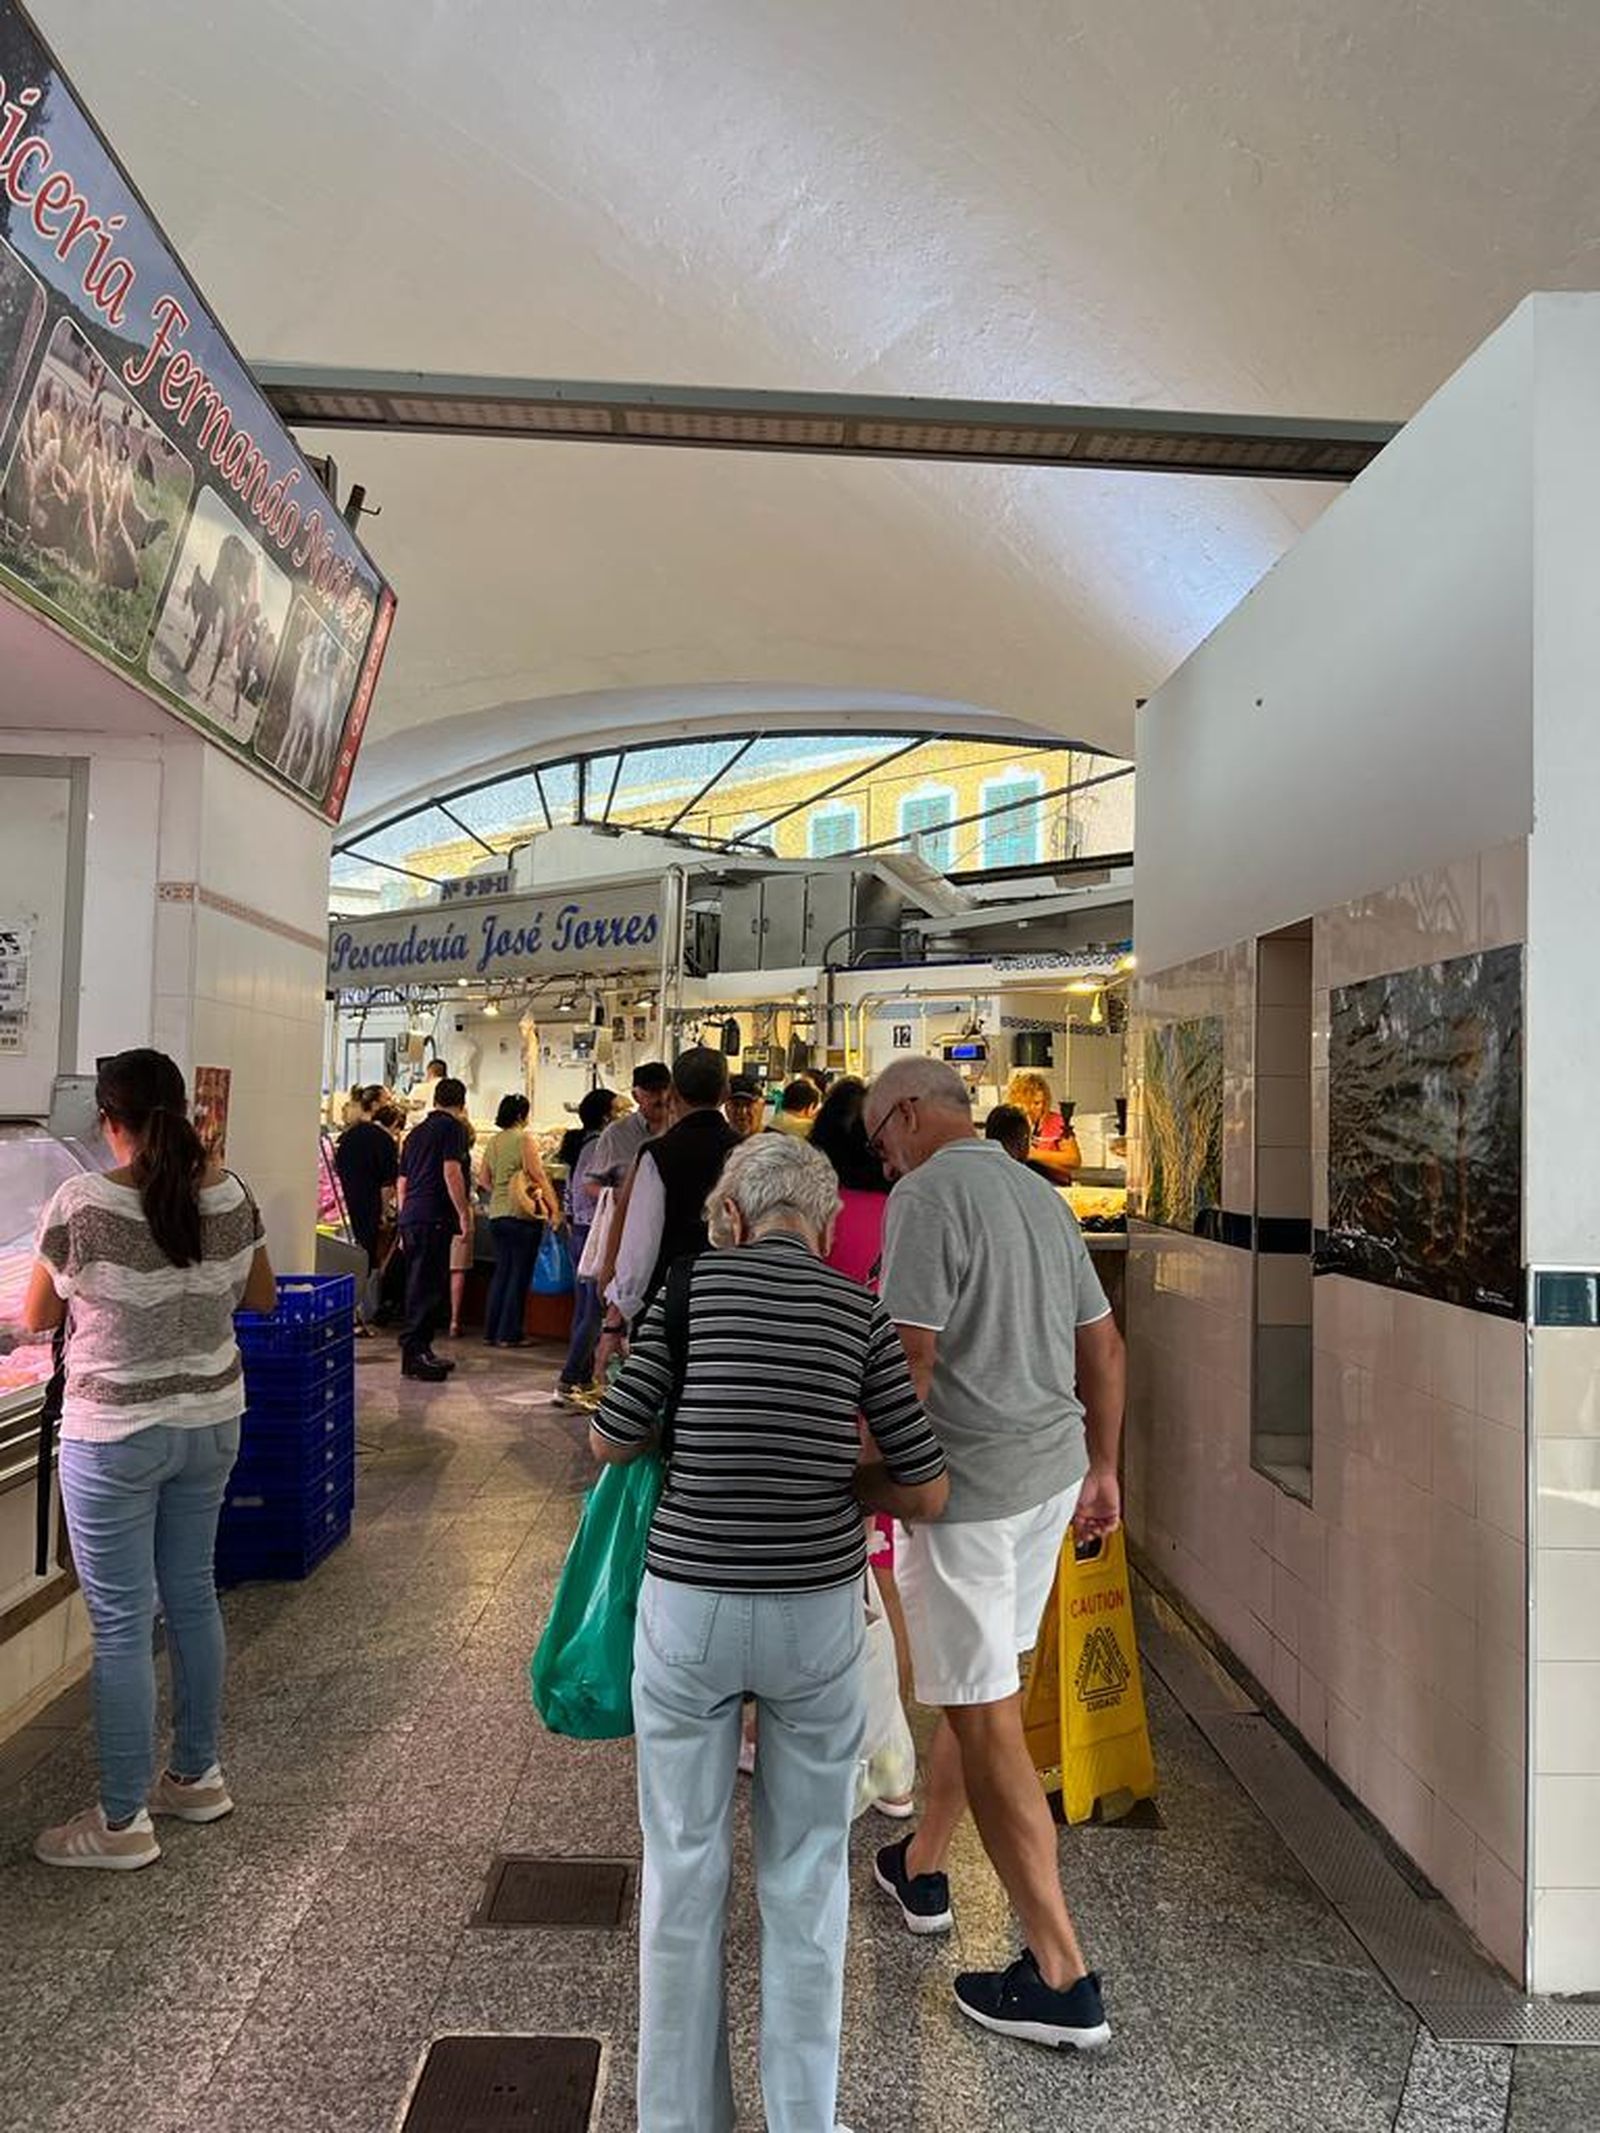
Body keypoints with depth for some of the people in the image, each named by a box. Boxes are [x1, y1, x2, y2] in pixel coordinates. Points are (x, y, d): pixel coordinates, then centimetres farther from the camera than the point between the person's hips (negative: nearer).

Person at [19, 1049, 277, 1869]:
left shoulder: (82, 1203, -17)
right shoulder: (229, 1194, -5)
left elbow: (37, 1320, -3)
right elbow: (262, 1296, 9)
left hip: (115, 1436, -5)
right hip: (211, 1422, 5)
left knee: (120, 1626, 7)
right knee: (192, 1596, 19)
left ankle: (123, 1822, 20)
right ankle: (197, 1775, 34)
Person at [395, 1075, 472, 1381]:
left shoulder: (416, 1132, 22)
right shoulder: (453, 1127, -3)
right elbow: (451, 1172, -14)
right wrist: (465, 1213, -11)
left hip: (410, 1217, 8)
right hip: (434, 1217, -8)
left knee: (420, 1284, 13)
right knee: (429, 1285, -7)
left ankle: (420, 1350, 19)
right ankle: (414, 1350, -10)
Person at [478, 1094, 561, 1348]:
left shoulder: (492, 1141, 11)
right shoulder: (524, 1139, -10)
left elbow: (483, 1179, 14)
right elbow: (538, 1176, -13)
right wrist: (554, 1206, -7)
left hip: (497, 1214, 7)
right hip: (523, 1214, -7)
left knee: (501, 1271, 14)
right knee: (520, 1274, 0)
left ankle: (492, 1331, 16)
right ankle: (509, 1334, 1)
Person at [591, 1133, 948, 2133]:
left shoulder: (693, 1283, -3)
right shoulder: (861, 1311, -3)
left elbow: (610, 1440, 1)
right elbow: (928, 1492, -2)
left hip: (688, 1609, 0)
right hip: (816, 1615, 0)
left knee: (684, 1869, 16)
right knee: (805, 1876, 17)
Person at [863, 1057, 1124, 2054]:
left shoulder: (928, 1195, -15)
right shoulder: (1041, 1193, 11)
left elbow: (909, 1362, -22)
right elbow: (1103, 1345, 15)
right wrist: (1102, 1469, 23)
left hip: (968, 1480, -9)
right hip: (1054, 1474, 9)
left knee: (987, 1718, 2)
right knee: (974, 1683, 22)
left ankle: (1064, 1978, 10)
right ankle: (922, 1869, 41)